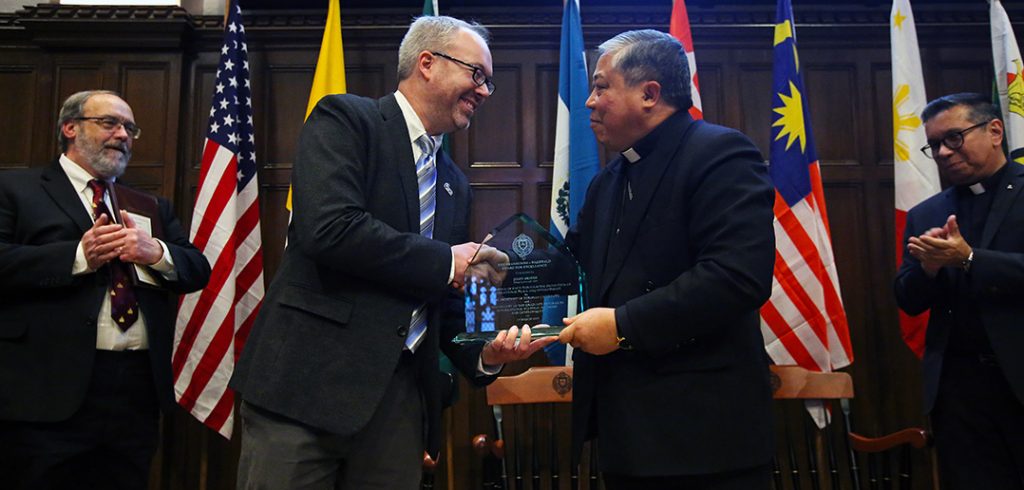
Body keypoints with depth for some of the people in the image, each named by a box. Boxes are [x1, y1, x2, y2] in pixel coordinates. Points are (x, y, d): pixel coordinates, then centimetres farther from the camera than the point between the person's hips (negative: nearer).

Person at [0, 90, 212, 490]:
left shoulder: (152, 206, 19)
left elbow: (198, 271, 10)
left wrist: (156, 253, -9)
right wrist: (79, 256, -17)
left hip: (139, 389, 5)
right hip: (50, 388, -4)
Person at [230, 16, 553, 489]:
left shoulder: (454, 183, 16)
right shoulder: (344, 118, -3)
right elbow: (329, 228, -20)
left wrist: (485, 353, -3)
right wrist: (446, 262, -11)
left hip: (401, 394, 6)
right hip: (309, 378, -6)